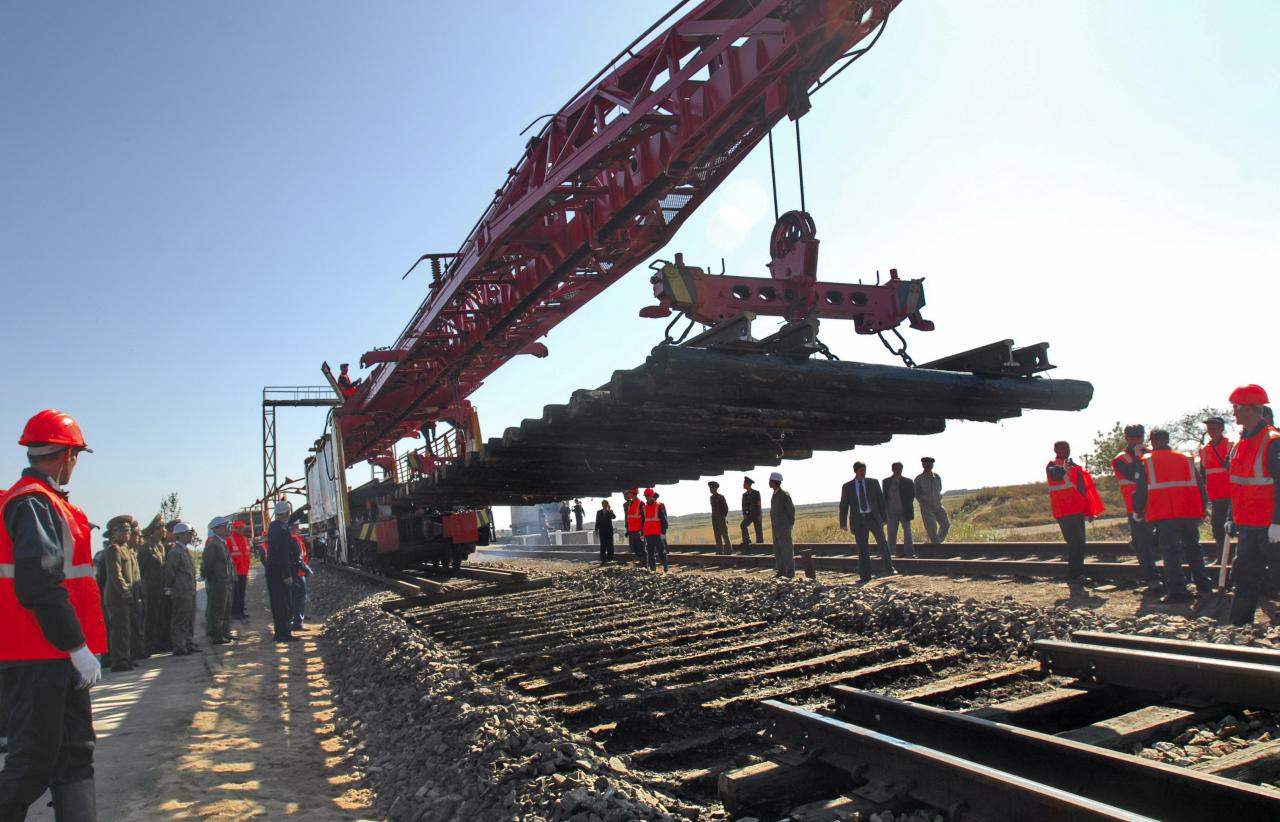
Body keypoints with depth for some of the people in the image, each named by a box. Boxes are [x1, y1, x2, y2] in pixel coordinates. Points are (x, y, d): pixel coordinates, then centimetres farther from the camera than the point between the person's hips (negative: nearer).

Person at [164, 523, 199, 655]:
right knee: (180, 620, -2)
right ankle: (179, 647, 4)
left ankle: (189, 644, 23)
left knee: (190, 619, 15)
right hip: (181, 593, -9)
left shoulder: (186, 550, 15)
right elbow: (170, 572, -15)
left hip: (190, 591, 9)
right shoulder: (175, 551, -15)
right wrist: (171, 587, -7)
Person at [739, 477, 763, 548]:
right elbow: (743, 505, 7)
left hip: (757, 515, -4)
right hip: (749, 515, 4)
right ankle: (746, 541, -19)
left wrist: (759, 516, -17)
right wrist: (744, 515, -7)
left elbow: (759, 505, -12)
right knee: (743, 525, -21)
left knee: (758, 531, -1)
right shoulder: (744, 495, 8)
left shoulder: (756, 493, -8)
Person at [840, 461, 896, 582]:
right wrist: (843, 523, 1)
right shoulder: (847, 486, 3)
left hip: (873, 517, 0)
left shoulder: (873, 483, 4)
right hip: (858, 520, 0)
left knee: (882, 542, -11)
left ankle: (890, 568, 0)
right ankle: (865, 576, 9)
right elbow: (844, 505, 6)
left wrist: (883, 518, 3)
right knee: (862, 549, 3)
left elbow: (881, 500, 7)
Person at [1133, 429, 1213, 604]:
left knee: (1170, 552, -2)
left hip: (1163, 515, -4)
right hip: (1190, 512, 4)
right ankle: (1204, 585, 25)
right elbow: (1200, 486, 15)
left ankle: (1177, 591, -7)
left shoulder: (1146, 462, 2)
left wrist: (1138, 511, 14)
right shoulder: (1186, 459, 13)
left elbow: (1140, 489, 0)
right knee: (1193, 548, 19)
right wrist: (1202, 509, 25)